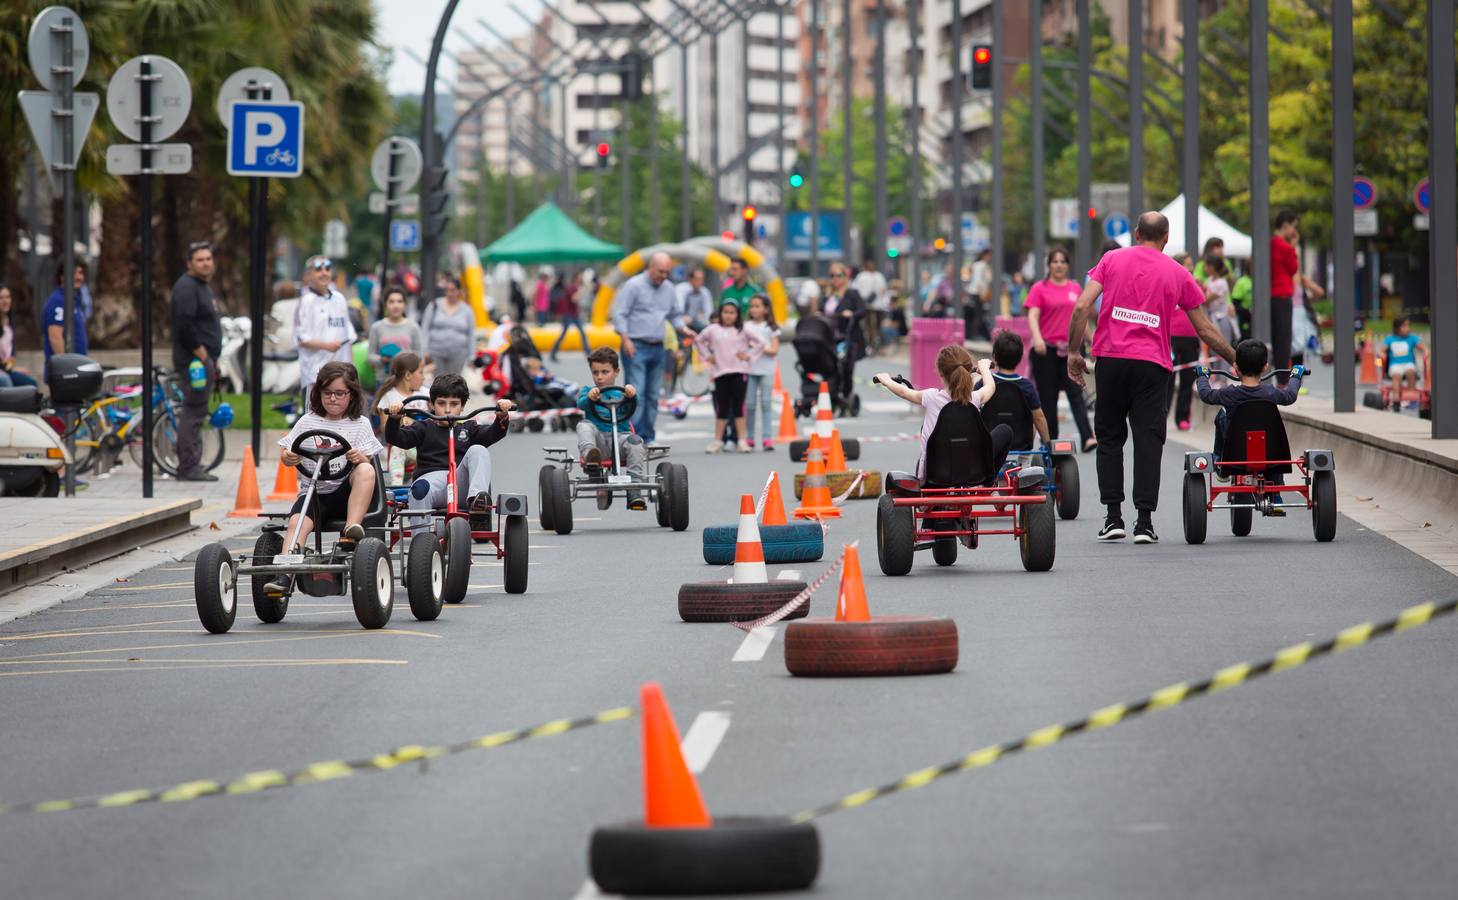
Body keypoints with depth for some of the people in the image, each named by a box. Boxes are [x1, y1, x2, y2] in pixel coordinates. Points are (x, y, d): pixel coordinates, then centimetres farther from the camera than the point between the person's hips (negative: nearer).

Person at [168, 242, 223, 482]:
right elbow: (185, 325, -23)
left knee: (195, 414, 12)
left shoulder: (203, 287, 20)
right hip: (194, 360, -11)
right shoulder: (186, 288, -13)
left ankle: (190, 466, 17)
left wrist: (212, 359, 19)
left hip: (205, 359, 11)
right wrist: (201, 354, -19)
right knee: (194, 412, -11)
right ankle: (188, 467, -11)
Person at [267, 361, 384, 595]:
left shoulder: (359, 424, 8)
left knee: (366, 470, -32)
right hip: (313, 490, 1)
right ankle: (285, 575, -42)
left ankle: (352, 529, -38)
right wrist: (287, 457, -15)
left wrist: (360, 458, -24)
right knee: (297, 521, -30)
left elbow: (368, 461, 0)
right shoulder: (307, 422, 11)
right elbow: (285, 452, 10)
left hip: (345, 492, -1)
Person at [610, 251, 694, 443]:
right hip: (636, 347, -7)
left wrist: (683, 329, 3)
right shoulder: (633, 286, -7)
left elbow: (675, 315, 23)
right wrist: (626, 339, -17)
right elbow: (619, 314, -9)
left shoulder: (668, 288, 13)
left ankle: (648, 438, 12)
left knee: (653, 395, 7)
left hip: (657, 348, 7)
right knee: (636, 392, -13)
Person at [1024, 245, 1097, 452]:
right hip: (1046, 349, -2)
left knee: (1076, 393, -9)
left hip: (1069, 348, 2)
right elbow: (1032, 315, -9)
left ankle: (1087, 438, -19)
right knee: (1048, 397, 3)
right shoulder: (1040, 289, 1)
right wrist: (1037, 338, -25)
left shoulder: (1075, 288, 12)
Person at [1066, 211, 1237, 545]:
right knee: (1148, 442, 1)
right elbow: (1205, 330, 13)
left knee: (1109, 439, 11)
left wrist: (1074, 352, 4)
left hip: (1111, 358, 1)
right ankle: (1144, 521, -5)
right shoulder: (1177, 274, 9)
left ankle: (1113, 517, 7)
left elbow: (1082, 306, -2)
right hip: (1152, 366, -1)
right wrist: (1237, 360, 23)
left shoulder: (1112, 259, 9)